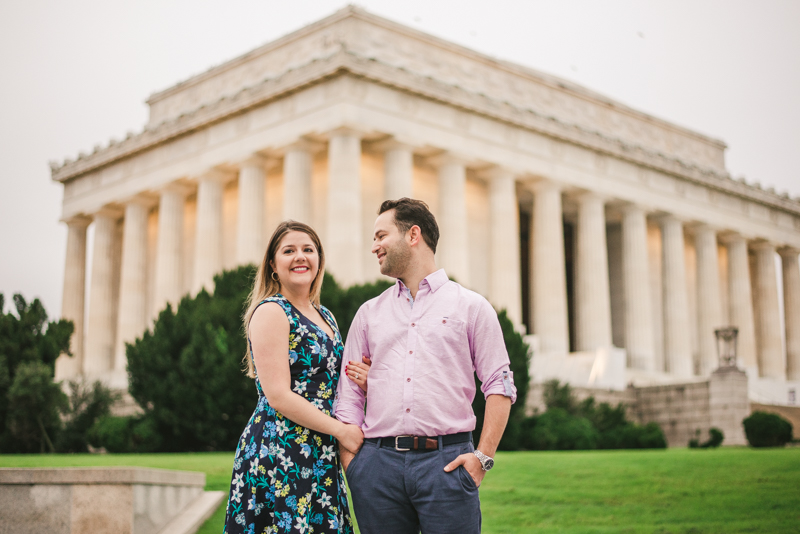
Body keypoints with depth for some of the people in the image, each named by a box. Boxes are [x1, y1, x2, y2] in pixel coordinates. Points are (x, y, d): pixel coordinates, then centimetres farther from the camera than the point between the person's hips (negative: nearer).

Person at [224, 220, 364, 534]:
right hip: (280, 455, -8)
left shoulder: (325, 317, 17)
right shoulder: (271, 311, -7)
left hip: (320, 458, 8)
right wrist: (341, 430, -11)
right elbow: (277, 395, -15)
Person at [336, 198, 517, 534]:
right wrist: (350, 463, 2)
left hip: (446, 460, -3)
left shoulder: (471, 307, 7)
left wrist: (483, 456, -7)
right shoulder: (369, 313, 16)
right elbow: (348, 397, 13)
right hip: (378, 460, 3)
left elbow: (499, 385, 3)